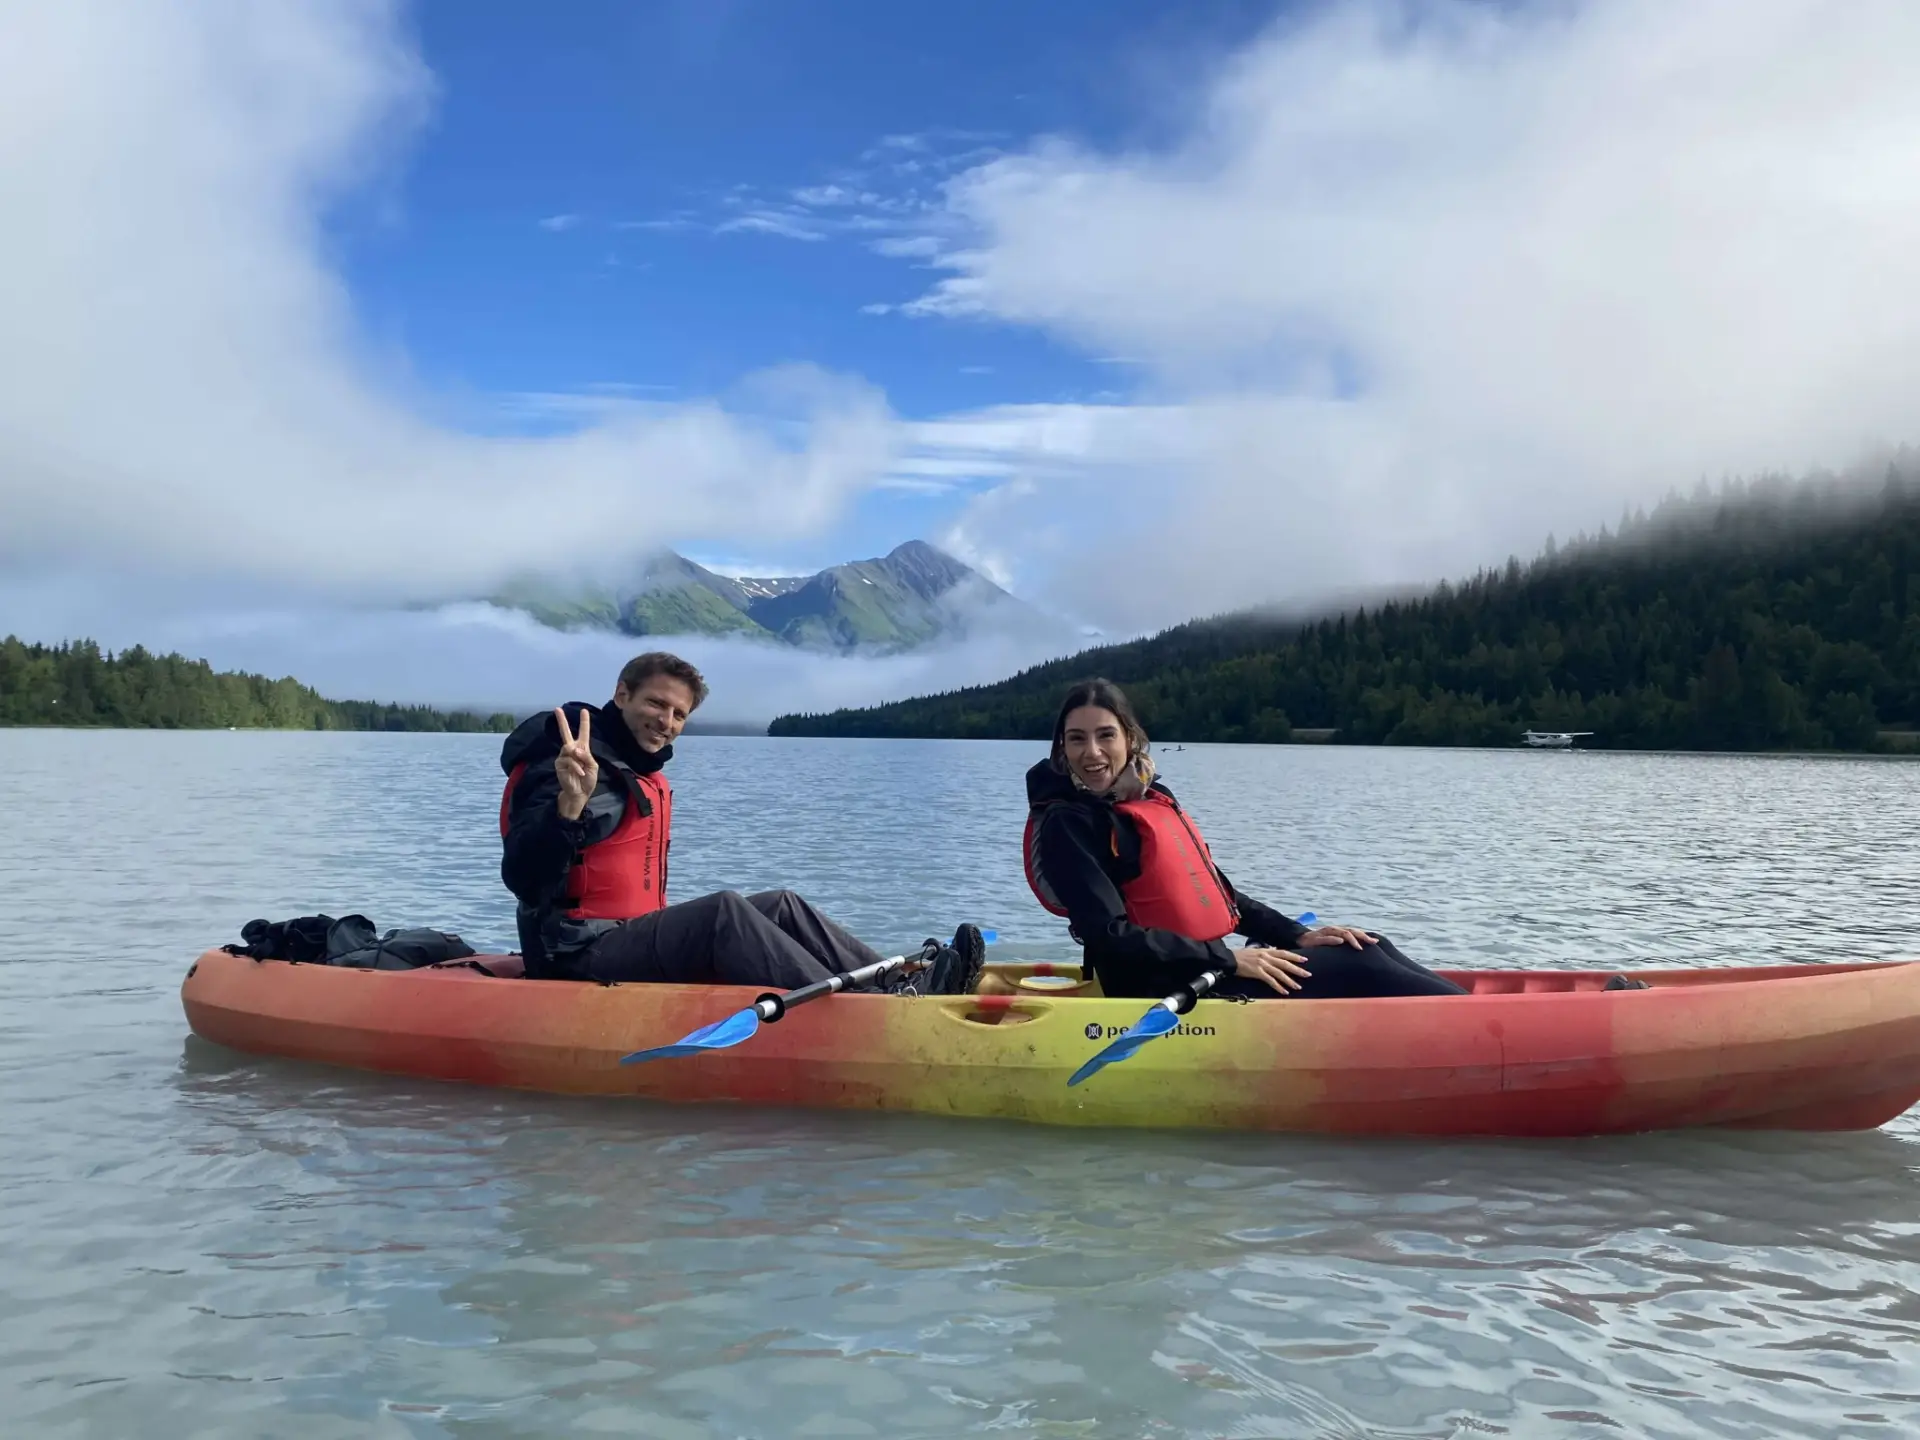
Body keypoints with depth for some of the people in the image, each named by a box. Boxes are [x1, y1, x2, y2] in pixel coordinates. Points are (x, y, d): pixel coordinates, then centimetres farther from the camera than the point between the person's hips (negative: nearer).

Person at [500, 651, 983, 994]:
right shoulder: (575, 768, -13)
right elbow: (523, 879, -26)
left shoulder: (646, 775, 17)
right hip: (581, 954, -10)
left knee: (780, 905, 1)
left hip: (631, 937, 10)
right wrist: (569, 804, -41)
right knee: (723, 909, -28)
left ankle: (897, 985, -9)